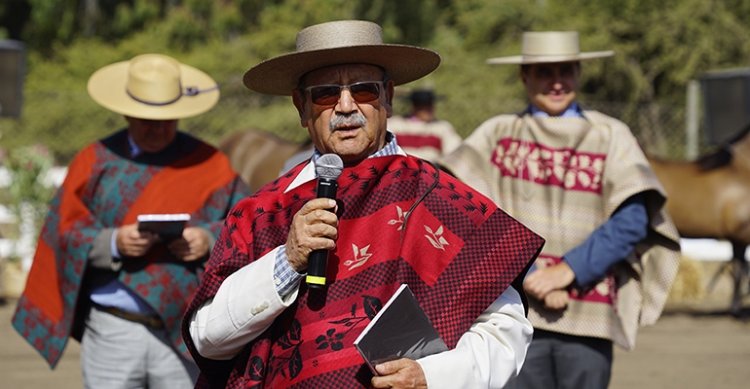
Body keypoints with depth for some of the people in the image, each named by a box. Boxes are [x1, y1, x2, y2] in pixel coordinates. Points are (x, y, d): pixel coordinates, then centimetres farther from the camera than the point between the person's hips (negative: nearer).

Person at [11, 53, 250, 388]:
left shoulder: (209, 165, 8)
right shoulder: (95, 161, 7)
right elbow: (66, 231, 1)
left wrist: (210, 239, -15)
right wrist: (113, 243, -18)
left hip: (184, 333, 0)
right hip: (112, 332, 0)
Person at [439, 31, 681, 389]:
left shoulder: (610, 135, 9)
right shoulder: (497, 134, 9)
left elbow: (632, 221, -1)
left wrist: (568, 270, -11)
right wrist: (529, 277, -14)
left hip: (589, 318, 1)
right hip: (515, 313, 0)